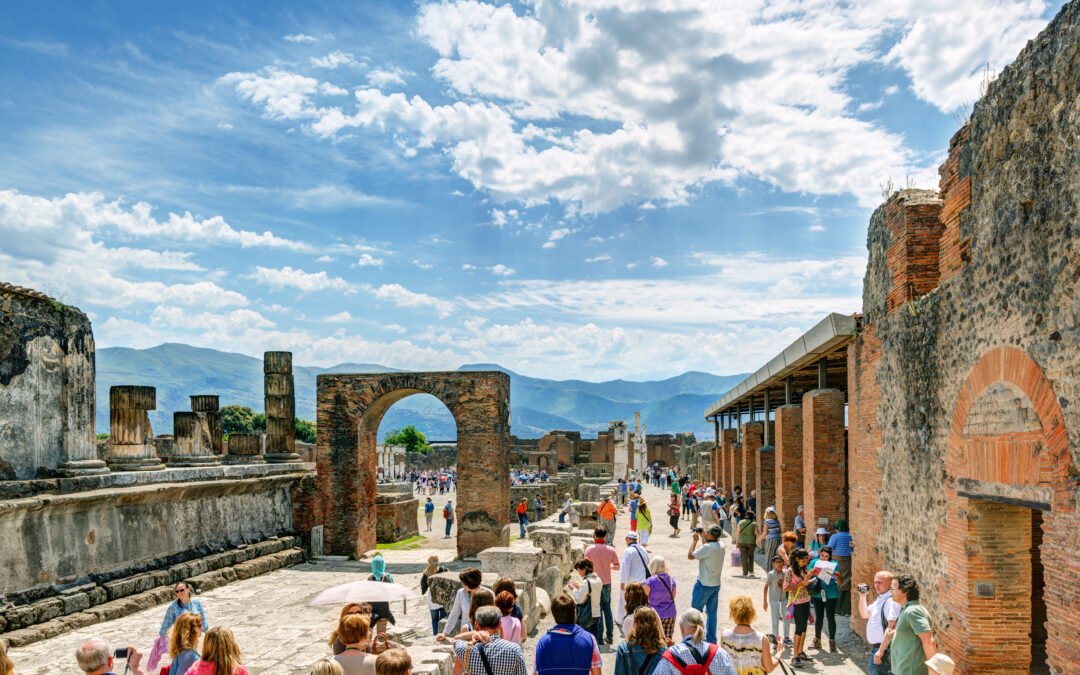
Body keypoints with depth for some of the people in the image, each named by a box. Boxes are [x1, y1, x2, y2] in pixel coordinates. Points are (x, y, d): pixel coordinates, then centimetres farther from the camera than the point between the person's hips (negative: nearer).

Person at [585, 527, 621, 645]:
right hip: (607, 582, 2)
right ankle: (609, 636, 19)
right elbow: (617, 566, -1)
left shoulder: (589, 549, -11)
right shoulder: (611, 550, -5)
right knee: (607, 608, 16)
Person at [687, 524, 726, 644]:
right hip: (716, 585, 7)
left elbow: (690, 556, -18)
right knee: (712, 613, 14)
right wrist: (703, 538, 15)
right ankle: (711, 639, 19)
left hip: (704, 585, -7)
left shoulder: (707, 547, -24)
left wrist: (694, 540, -8)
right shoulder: (721, 546, 0)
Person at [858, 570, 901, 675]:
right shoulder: (879, 599, 11)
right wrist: (862, 596, 9)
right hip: (876, 646, 10)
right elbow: (865, 615, 22)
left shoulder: (891, 601, -20)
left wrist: (881, 650, -25)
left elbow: (891, 629, -24)